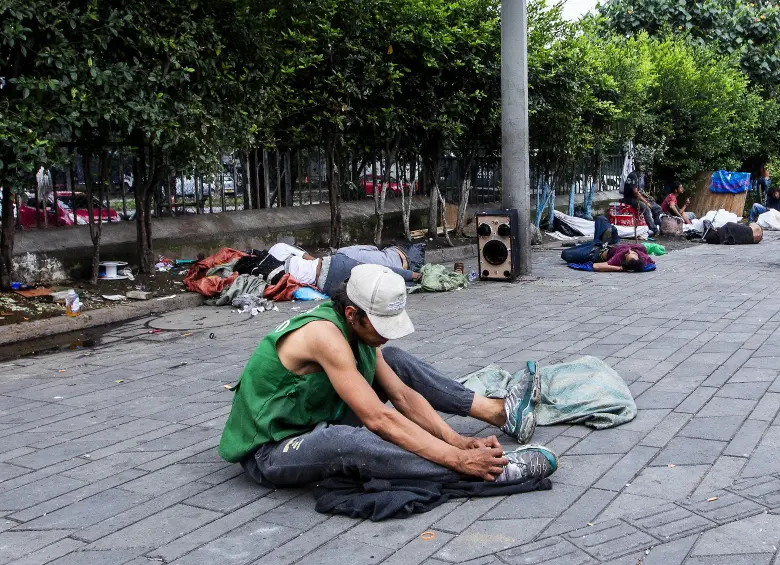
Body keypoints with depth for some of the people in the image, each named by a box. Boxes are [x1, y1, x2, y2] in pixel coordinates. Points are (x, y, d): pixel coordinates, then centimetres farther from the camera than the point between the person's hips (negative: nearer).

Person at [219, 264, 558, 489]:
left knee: (394, 361, 6)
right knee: (347, 442, -40)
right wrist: (459, 459, -31)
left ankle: (499, 412, 10)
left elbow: (404, 395, 1)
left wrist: (457, 441, -10)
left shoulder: (359, 328, -3)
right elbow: (379, 419, -33)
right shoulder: (324, 334, -30)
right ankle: (492, 470, -37)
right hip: (268, 453, -9)